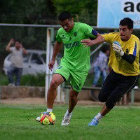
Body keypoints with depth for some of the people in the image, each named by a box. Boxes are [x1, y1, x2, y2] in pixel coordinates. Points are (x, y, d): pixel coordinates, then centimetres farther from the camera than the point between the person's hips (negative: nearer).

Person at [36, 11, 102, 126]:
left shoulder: (83, 28, -14)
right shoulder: (61, 32, 1)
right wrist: (53, 59, 28)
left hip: (81, 66, -3)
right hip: (66, 62, 3)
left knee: (73, 95, 4)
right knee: (54, 82, -24)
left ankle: (69, 113, 36)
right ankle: (48, 112, -15)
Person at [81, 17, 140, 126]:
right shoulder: (116, 37, -11)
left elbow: (131, 60, -39)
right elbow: (103, 38, -28)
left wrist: (122, 53, -59)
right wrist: (93, 42, -50)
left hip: (129, 77, -5)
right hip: (115, 72, 5)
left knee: (111, 100, -11)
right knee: (102, 97, 7)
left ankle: (98, 118, 12)